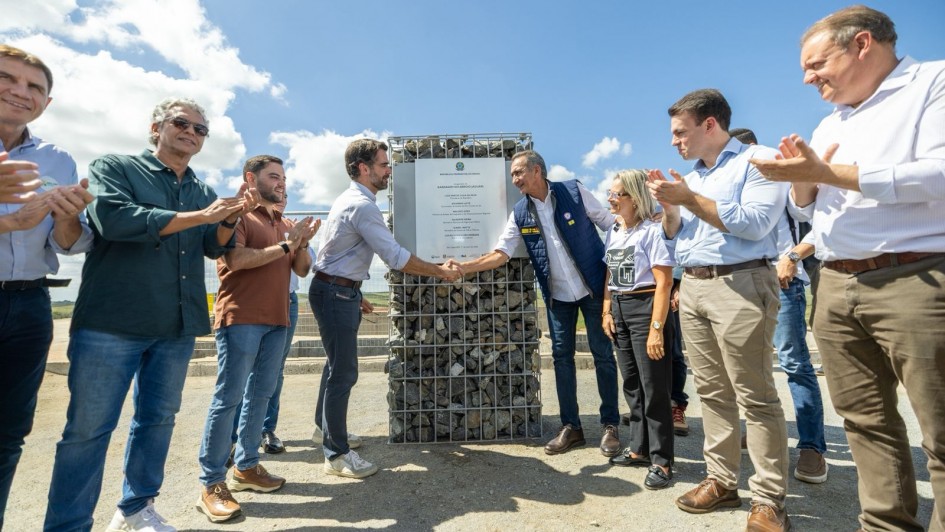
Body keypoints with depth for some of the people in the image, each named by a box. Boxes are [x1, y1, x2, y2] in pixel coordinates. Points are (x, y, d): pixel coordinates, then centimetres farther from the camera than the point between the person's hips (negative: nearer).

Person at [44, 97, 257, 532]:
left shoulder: (203, 191, 15)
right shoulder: (113, 167, 1)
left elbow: (215, 247, 6)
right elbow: (113, 218, -18)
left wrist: (230, 219, -14)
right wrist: (198, 216, -16)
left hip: (178, 326, 5)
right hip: (112, 320, -5)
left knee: (158, 419, 13)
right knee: (89, 427, 2)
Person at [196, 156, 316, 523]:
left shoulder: (284, 224, 17)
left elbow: (302, 270, 14)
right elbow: (236, 259, -17)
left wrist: (301, 244, -4)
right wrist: (285, 246, -11)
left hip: (276, 320, 7)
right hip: (241, 319, -7)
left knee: (261, 394, 11)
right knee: (229, 397, -4)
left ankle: (246, 467, 23)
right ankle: (212, 484, 6)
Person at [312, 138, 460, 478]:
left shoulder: (352, 200, 15)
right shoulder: (362, 205, -19)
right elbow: (395, 257, -23)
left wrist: (355, 295, 22)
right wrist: (441, 271, -15)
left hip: (339, 291, 11)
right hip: (336, 294, -11)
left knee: (338, 365, 21)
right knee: (344, 372, -4)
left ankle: (325, 426, 39)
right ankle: (336, 455, 8)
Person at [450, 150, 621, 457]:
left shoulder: (574, 191, -9)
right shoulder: (519, 214, -2)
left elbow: (611, 225, -2)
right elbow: (500, 254, -5)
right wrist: (461, 268, -18)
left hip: (594, 287, -3)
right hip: (557, 295, 3)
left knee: (603, 355, 4)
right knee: (561, 357, 6)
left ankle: (610, 426, 19)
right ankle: (571, 426, 19)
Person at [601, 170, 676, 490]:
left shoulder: (651, 231, -12)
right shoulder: (613, 233, 11)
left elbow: (664, 284, -16)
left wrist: (656, 328, -19)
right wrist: (607, 312, 8)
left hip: (645, 307, -8)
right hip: (619, 310, 8)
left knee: (654, 388, 0)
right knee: (632, 385, 15)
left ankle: (662, 461, 14)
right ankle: (640, 448, 30)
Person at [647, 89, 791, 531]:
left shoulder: (758, 159, -1)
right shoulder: (692, 176, 19)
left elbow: (754, 223, -14)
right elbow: (673, 236, 20)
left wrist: (690, 199, -12)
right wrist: (669, 206, 3)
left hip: (740, 286, -7)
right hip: (692, 288, 7)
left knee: (754, 396, -3)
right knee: (712, 391, 10)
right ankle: (722, 481, 20)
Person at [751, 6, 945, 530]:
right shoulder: (829, 125, 21)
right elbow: (806, 206, 23)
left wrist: (827, 172, -14)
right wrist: (801, 180, 2)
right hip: (836, 287, 7)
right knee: (866, 422, 10)